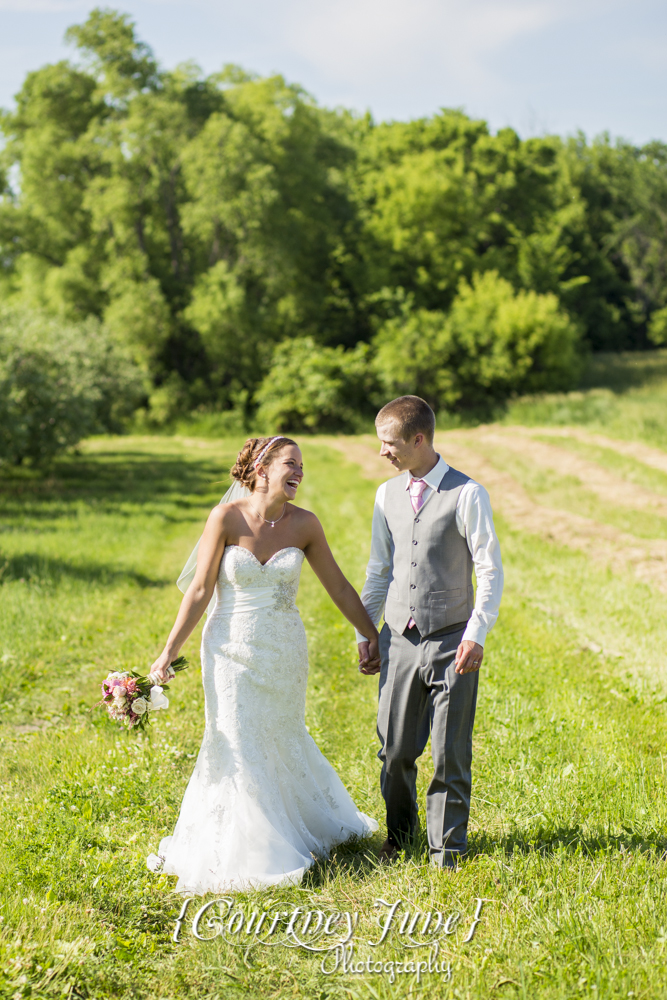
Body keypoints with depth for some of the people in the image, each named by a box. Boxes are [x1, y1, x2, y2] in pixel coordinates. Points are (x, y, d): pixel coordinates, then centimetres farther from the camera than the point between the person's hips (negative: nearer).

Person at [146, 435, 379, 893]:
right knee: (238, 748, 3)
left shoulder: (304, 524, -5)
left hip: (284, 651, 2)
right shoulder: (227, 518, -13)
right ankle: (244, 852, 18)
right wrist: (169, 651, -11)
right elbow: (201, 590, -10)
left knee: (282, 741, 15)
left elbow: (339, 586, 4)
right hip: (233, 650, -2)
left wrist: (374, 637, 7)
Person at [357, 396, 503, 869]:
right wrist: (365, 633, 15)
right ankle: (399, 835, 29)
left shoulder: (467, 494, -7)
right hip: (399, 640, 4)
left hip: (450, 641, -4)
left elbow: (491, 571, -7)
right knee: (396, 750, 8)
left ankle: (447, 852, 15)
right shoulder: (388, 496, 9)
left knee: (450, 754, 1)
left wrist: (477, 634, -15)